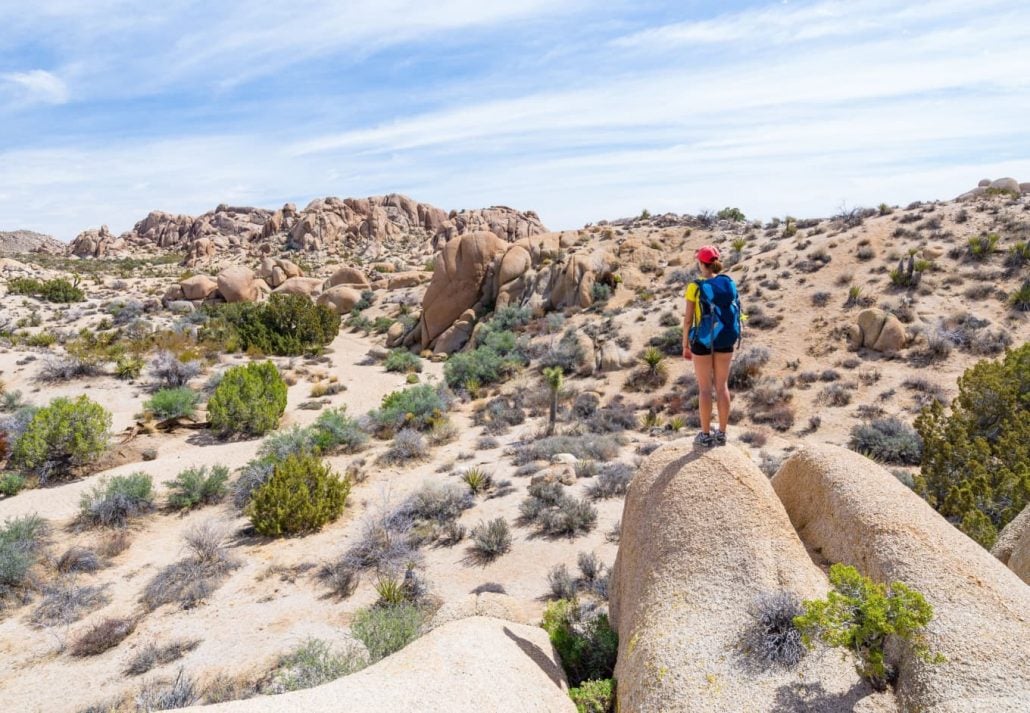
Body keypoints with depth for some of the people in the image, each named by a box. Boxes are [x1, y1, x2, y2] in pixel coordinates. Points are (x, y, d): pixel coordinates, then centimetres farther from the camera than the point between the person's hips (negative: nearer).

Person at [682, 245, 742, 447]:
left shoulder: (695, 287, -14)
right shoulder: (729, 283, -1)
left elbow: (688, 319, -12)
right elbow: (734, 312, 4)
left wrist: (685, 345, -1)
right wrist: (732, 340, 15)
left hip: (703, 340, -4)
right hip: (724, 341, 4)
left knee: (705, 388, 5)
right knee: (722, 386, 12)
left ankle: (706, 435, 11)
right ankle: (721, 433, 18)